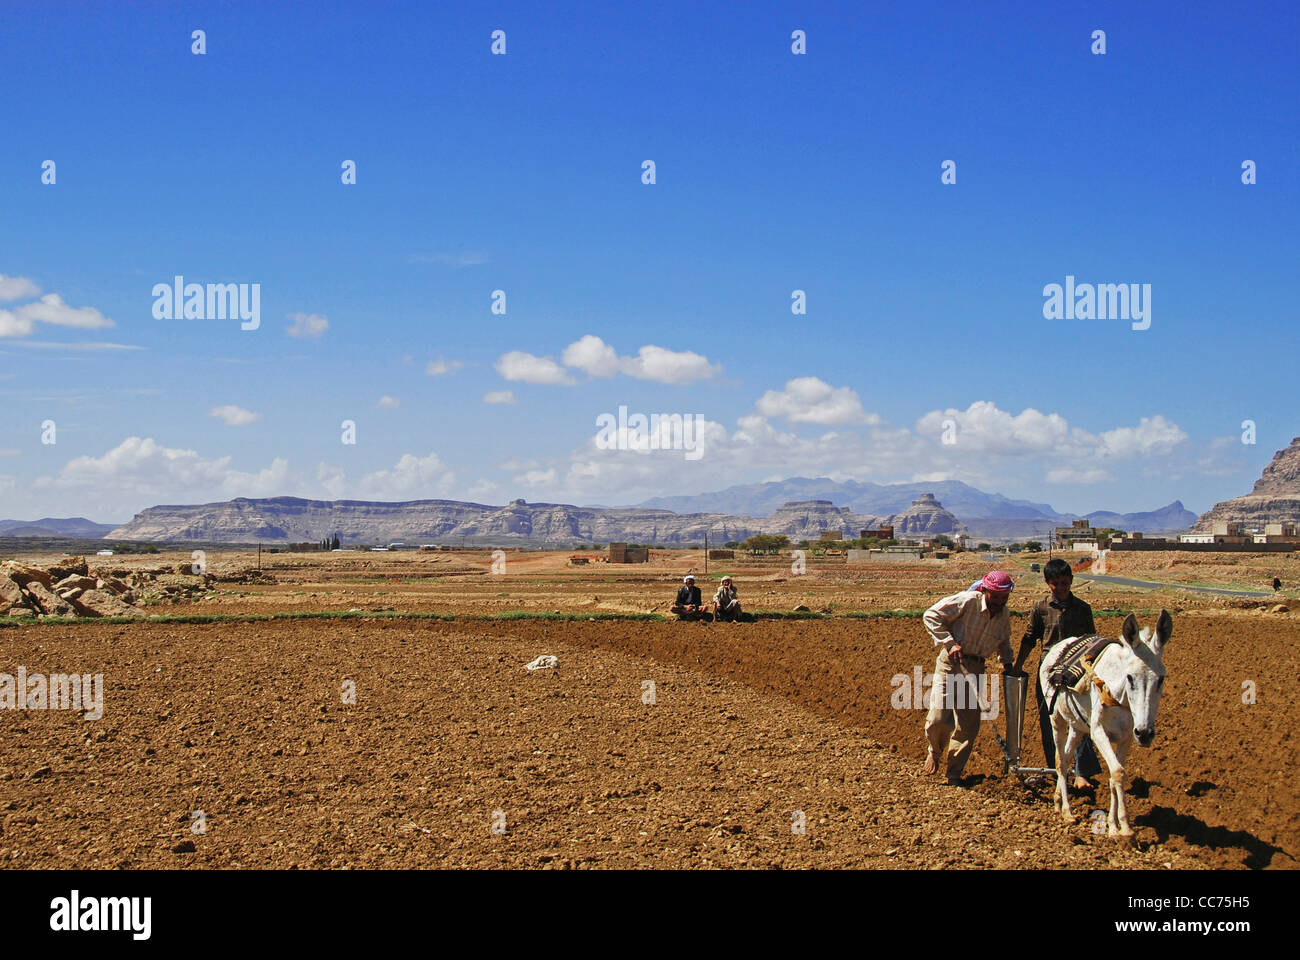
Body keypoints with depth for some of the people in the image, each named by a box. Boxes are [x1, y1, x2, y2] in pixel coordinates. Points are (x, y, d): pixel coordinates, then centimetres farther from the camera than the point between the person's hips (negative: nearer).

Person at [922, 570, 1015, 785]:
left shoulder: (1004, 615, 5)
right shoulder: (966, 601, -15)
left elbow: (1004, 641, 26)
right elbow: (931, 616, -14)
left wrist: (1007, 661, 9)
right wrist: (949, 642, -18)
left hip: (975, 668, 5)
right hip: (950, 662, -5)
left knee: (969, 725, 2)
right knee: (939, 717, -10)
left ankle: (955, 772, 17)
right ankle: (934, 751, 23)